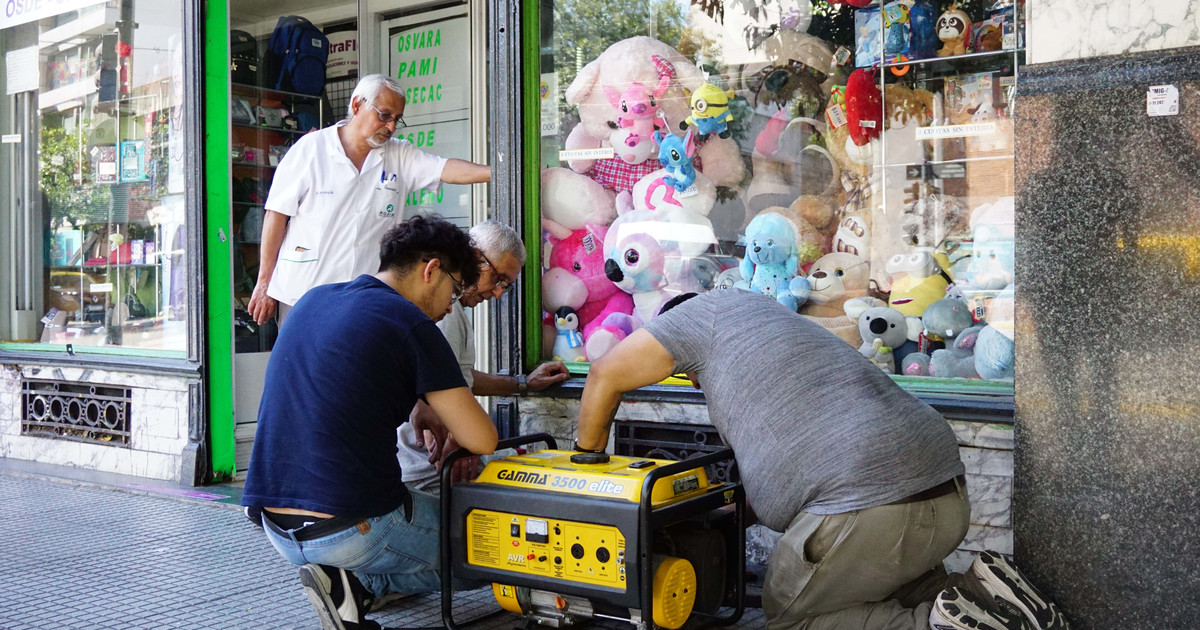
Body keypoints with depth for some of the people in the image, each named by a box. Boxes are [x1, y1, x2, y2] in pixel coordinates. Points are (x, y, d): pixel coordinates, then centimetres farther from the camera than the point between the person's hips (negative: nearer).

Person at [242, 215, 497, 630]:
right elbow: (482, 440, -11)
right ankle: (356, 582, -4)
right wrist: (449, 424, 11)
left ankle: (352, 580, 6)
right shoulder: (410, 324, -11)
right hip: (351, 530, -8)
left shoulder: (313, 300, 11)